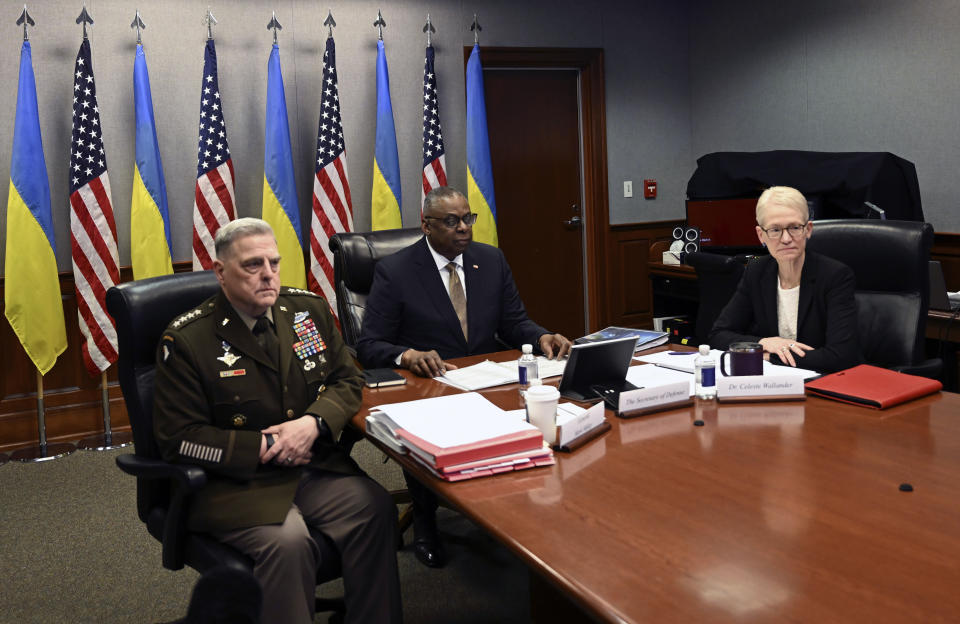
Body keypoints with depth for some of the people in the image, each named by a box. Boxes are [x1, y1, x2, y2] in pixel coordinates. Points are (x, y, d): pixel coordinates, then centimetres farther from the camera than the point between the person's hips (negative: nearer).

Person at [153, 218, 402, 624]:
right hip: (235, 481, -4)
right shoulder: (186, 340, -8)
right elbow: (179, 437, -8)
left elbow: (347, 381, 11)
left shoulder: (309, 310, 7)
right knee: (287, 541, -31)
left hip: (314, 467, 4)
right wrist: (265, 447, -14)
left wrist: (314, 423, -11)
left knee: (375, 509, -21)